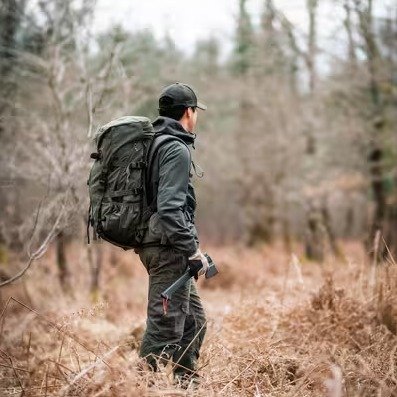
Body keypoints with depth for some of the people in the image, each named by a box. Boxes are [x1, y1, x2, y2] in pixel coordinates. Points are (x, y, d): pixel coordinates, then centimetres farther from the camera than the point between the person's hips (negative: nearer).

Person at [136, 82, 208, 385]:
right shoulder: (177, 149, -13)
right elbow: (169, 207, -24)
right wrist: (193, 249, -21)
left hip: (157, 244, 10)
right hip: (168, 247, -10)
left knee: (194, 320, 17)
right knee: (165, 326, -7)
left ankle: (186, 382, 24)